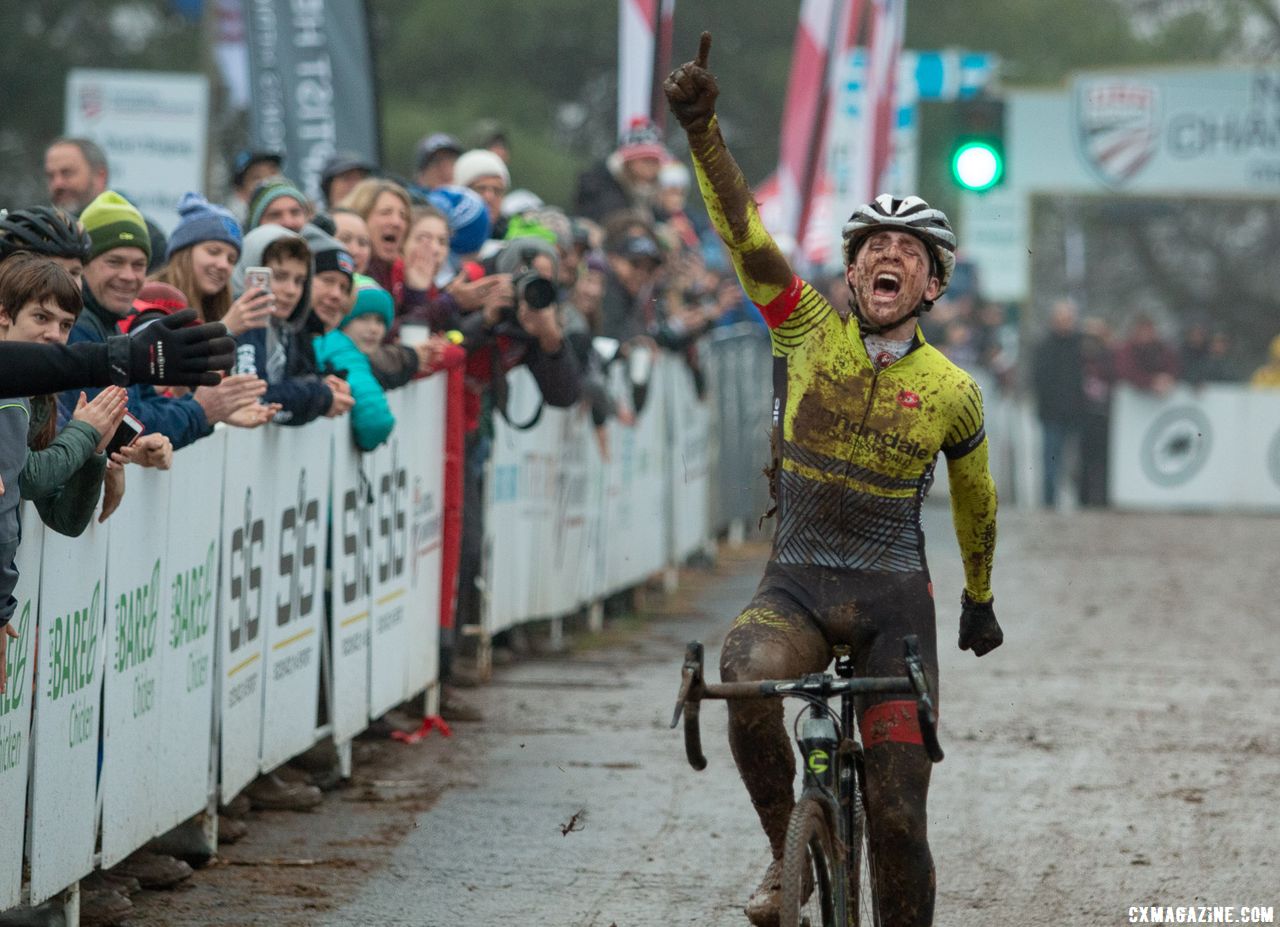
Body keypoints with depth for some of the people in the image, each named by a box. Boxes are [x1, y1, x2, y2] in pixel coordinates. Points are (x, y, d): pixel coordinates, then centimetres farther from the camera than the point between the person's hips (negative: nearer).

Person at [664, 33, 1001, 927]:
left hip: (894, 600, 0)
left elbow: (975, 501, 17)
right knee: (749, 678, -34)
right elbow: (742, 226, -12)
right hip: (797, 584, 0)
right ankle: (785, 852, -10)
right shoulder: (809, 330, 1)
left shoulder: (952, 391, 1)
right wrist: (702, 129, -25)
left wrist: (979, 602, 28)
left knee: (898, 814, -6)